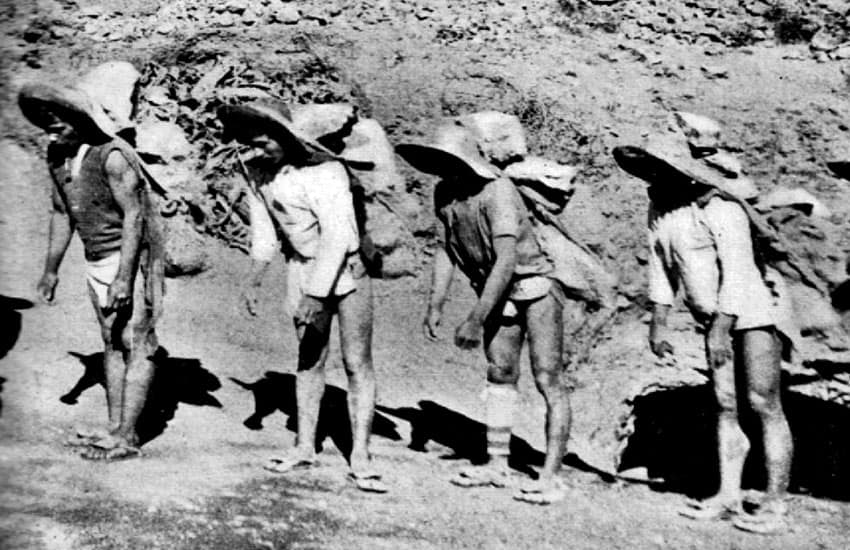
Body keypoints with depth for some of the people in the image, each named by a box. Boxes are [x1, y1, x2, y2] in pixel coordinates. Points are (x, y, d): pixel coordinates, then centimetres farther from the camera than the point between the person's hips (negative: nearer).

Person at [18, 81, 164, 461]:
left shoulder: (112, 155, -21)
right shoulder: (57, 157, 3)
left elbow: (134, 216, -23)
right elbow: (61, 213, 14)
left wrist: (124, 278, -27)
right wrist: (51, 270, 15)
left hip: (133, 257, -8)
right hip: (96, 260, 9)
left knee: (136, 346, -4)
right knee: (112, 344, 10)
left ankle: (126, 438, -3)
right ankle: (115, 428, 15)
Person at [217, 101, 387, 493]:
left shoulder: (325, 172, -25)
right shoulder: (257, 170, -4)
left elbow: (337, 236, -28)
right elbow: (264, 227, 8)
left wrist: (316, 295, -28)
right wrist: (255, 280, 7)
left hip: (346, 266, -6)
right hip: (303, 268, 6)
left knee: (357, 362, -5)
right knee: (309, 358, 12)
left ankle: (360, 457, -3)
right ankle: (305, 447, 21)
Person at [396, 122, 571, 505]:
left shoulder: (497, 191, -26)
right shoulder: (444, 194, -2)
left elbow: (506, 262, -30)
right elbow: (447, 248, 9)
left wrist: (476, 320, -30)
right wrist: (435, 306, 4)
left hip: (535, 288, -8)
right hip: (497, 294, 8)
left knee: (548, 379, -10)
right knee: (499, 376, 11)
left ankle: (551, 477, -10)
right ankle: (497, 465, 19)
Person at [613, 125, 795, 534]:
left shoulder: (720, 208, -22)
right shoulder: (660, 209, 1)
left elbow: (738, 271, -24)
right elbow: (661, 266, 8)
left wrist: (720, 329, -26)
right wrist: (658, 323, 5)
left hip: (755, 308, -7)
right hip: (716, 318, 8)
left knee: (763, 404, -8)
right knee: (724, 405, 7)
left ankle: (775, 505, -3)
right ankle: (728, 497, 14)